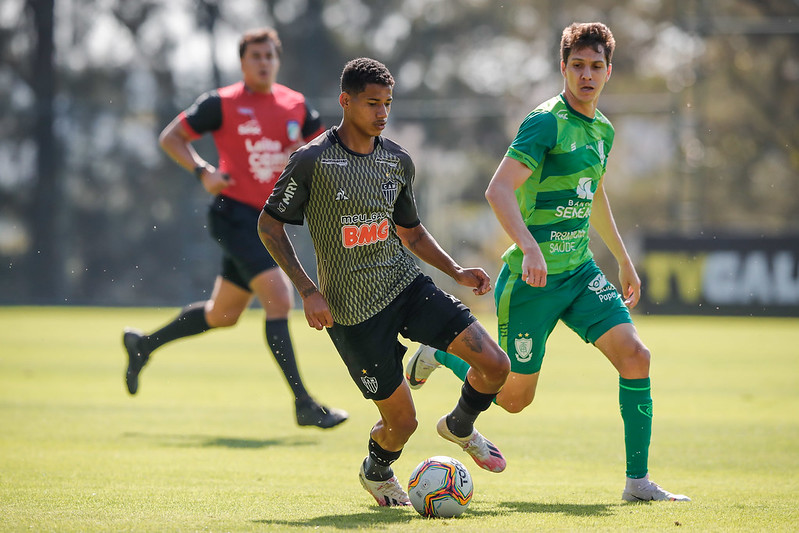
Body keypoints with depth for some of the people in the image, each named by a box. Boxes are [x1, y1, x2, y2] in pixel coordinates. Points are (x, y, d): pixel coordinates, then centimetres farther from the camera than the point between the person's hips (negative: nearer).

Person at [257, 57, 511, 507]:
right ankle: (377, 471, 34)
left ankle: (460, 427, 23)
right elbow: (269, 224, -4)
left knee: (495, 365, -10)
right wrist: (308, 291, -12)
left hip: (406, 284, 5)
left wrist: (458, 272, 5)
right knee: (402, 421, -3)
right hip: (352, 311, -5)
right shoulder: (312, 161, -11)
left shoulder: (398, 161, 5)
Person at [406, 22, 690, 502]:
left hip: (581, 271, 7)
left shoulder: (603, 130, 11)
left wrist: (624, 261, 33)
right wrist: (530, 247, -39)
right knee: (514, 396, 5)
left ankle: (639, 481, -6)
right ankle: (437, 357, 34)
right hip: (533, 277, -7)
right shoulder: (547, 122, -15)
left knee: (634, 354, -13)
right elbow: (499, 189, -26)